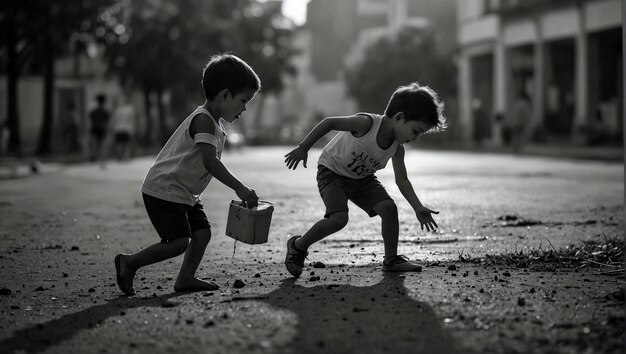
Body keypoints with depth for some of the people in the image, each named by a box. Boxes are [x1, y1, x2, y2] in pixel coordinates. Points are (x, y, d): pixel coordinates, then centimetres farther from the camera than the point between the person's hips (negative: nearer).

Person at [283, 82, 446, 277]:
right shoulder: (366, 124, -31)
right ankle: (298, 245, -1)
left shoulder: (397, 149, -11)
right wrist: (303, 148, -23)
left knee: (389, 207, -10)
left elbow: (402, 181, -4)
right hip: (332, 172, -6)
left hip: (362, 179, 6)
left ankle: (391, 259, 5)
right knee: (338, 219, -24)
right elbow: (328, 123, -26)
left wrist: (418, 208, -15)